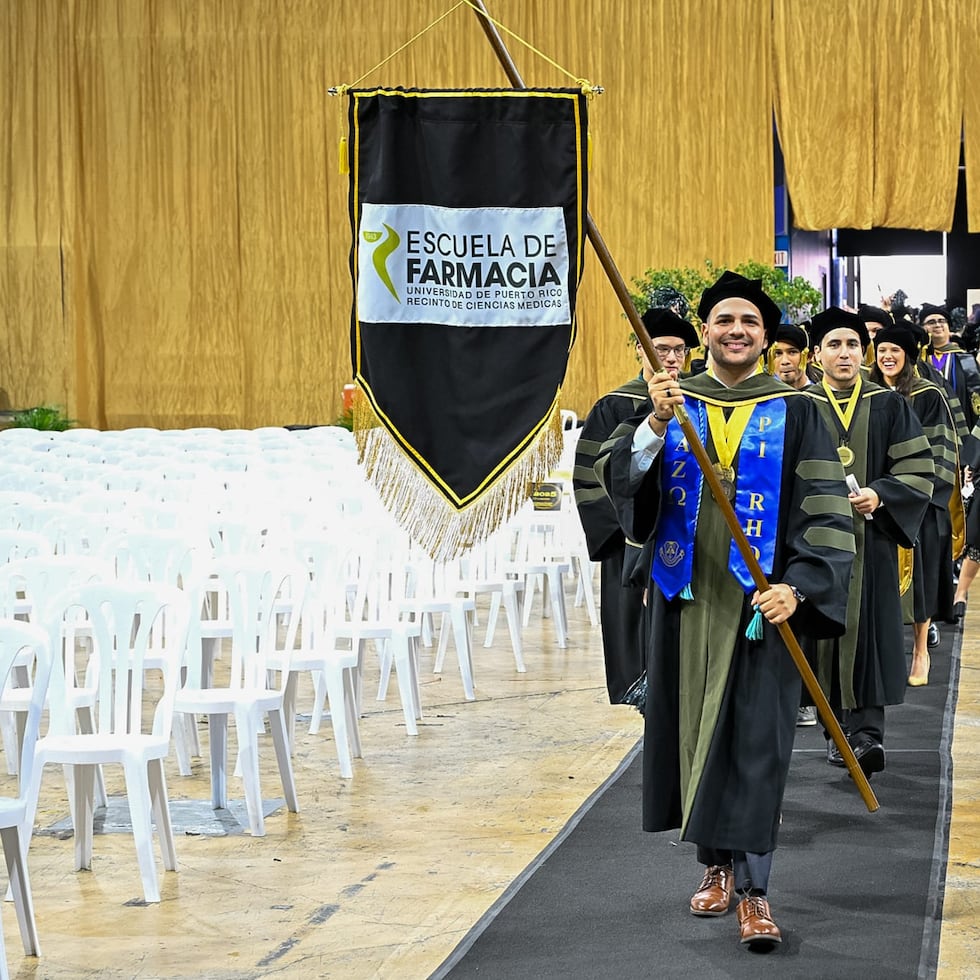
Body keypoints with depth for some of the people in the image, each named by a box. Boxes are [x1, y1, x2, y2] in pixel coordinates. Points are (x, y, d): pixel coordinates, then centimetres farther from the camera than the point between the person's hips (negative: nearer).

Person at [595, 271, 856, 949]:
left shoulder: (794, 412, 0)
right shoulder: (673, 400, 6)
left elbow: (824, 510, -5)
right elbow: (620, 479, -6)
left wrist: (797, 587, -18)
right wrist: (655, 428, -24)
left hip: (760, 600, -3)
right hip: (686, 595, 3)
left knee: (754, 740, -4)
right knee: (695, 732, 9)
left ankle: (753, 887, -1)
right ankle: (716, 863, 23)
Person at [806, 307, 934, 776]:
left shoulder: (889, 406, 5)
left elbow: (919, 470, 2)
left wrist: (878, 496, -14)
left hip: (872, 539, 0)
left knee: (869, 628, -7)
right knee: (827, 629, 1)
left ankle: (867, 730, -10)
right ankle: (838, 727, 12)